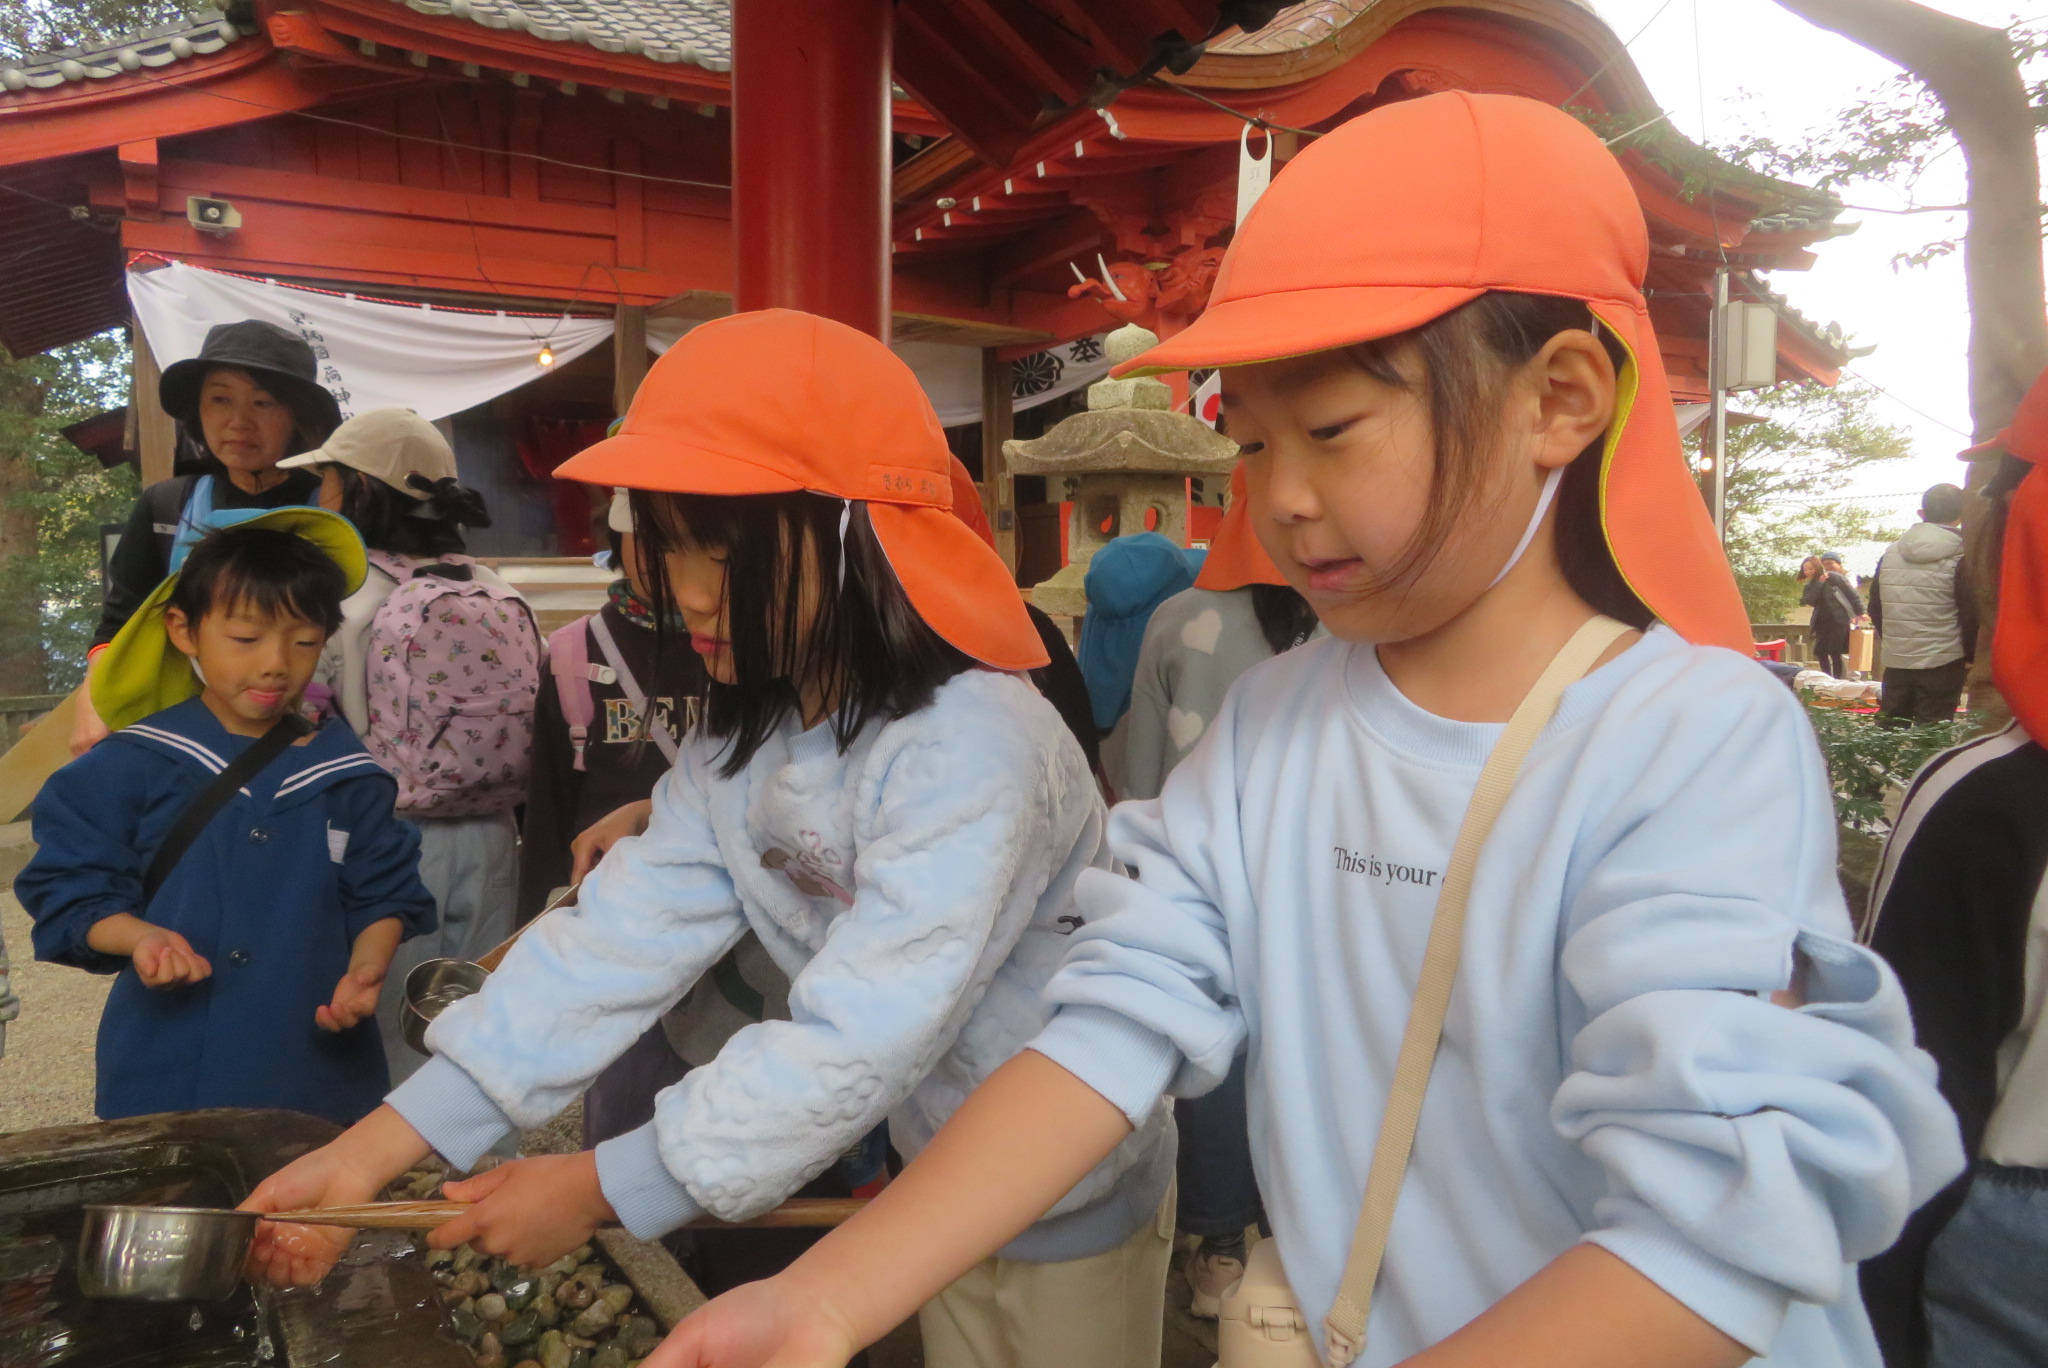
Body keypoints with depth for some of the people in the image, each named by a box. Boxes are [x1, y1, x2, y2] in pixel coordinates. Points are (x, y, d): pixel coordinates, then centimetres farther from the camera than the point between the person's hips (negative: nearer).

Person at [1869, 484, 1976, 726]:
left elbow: (1875, 608, 12)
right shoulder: (1961, 558, -10)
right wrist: (1970, 657, 2)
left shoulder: (1890, 553, 5)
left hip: (1895, 661, 5)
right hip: (1942, 665, -4)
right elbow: (1971, 616, -11)